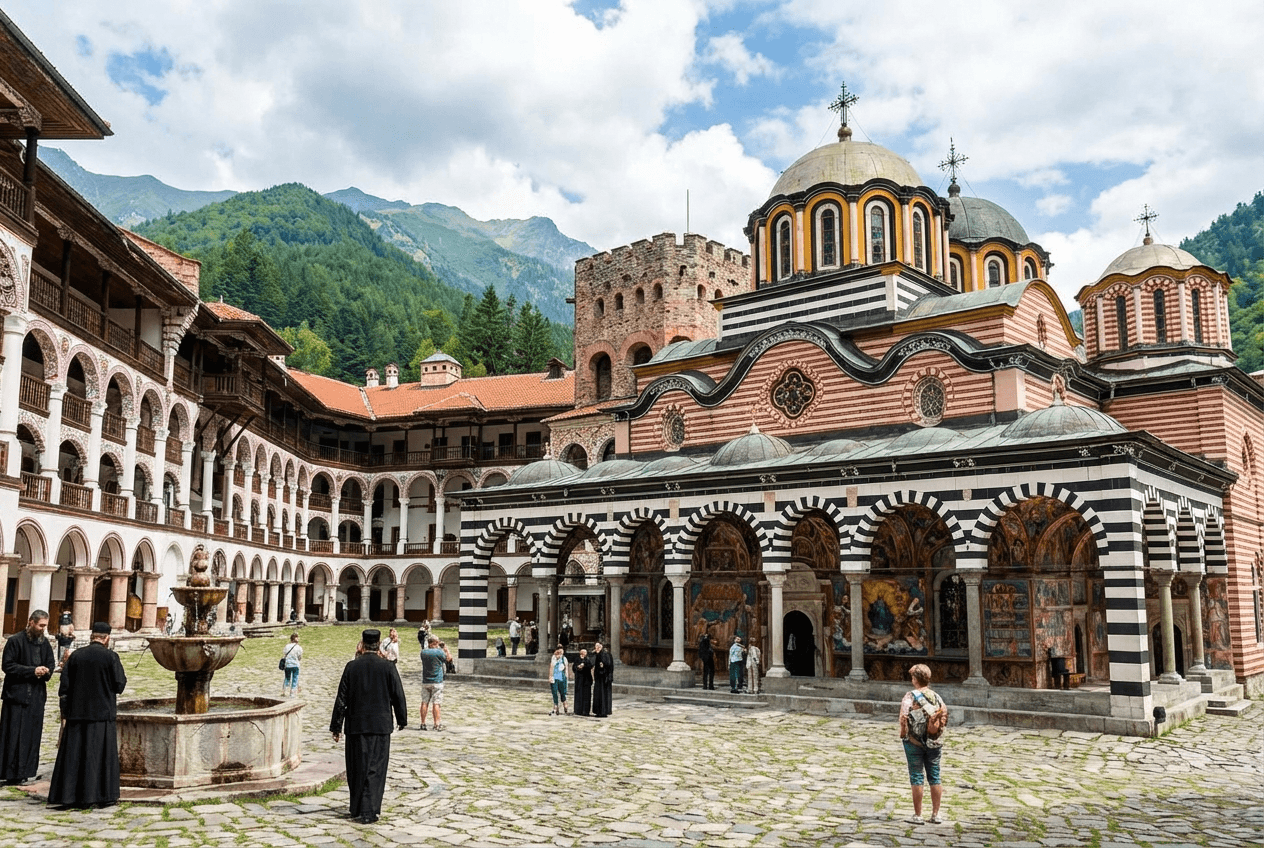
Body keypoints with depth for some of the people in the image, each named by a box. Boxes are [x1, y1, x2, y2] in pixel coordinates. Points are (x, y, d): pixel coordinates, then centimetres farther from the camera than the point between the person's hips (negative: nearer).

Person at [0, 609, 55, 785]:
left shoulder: (44, 642, 9)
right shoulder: (15, 641, -8)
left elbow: (51, 663, 17)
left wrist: (46, 671, -6)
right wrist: (32, 671, -17)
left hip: (37, 695, 6)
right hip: (17, 693, -6)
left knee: (33, 734, 6)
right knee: (15, 734, -4)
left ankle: (27, 772, 12)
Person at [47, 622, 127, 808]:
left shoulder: (76, 656, 2)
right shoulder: (110, 656, -9)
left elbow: (64, 685, 5)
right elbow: (119, 685, -7)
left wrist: (65, 710, 14)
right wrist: (123, 676, 15)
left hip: (77, 712, 3)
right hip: (103, 713, -3)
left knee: (73, 754, 9)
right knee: (102, 754, 3)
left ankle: (68, 794, 11)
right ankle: (103, 796, 5)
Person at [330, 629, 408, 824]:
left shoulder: (352, 667, -4)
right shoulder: (388, 668, -7)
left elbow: (342, 698, -2)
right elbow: (398, 697, -2)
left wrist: (336, 726, 5)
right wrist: (402, 720, 13)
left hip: (356, 725, 1)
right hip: (380, 725, -1)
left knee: (356, 768, 13)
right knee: (375, 768, 4)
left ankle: (357, 809, 24)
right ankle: (368, 812, 1)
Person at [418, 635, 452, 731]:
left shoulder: (423, 652, 0)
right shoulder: (439, 652, -12)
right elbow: (449, 658, 3)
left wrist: (428, 646, 20)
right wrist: (446, 649, 13)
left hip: (425, 682, 4)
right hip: (437, 682, -4)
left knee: (424, 703, 8)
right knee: (436, 703, -3)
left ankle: (423, 723, 12)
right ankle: (437, 724, -3)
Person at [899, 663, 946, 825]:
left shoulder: (909, 697, -12)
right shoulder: (936, 696, 1)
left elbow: (903, 719, -16)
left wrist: (903, 734, 0)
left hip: (914, 743, -4)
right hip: (934, 742, 4)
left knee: (916, 778, 3)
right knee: (934, 778, 11)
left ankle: (918, 815, 8)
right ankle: (936, 814, 16)